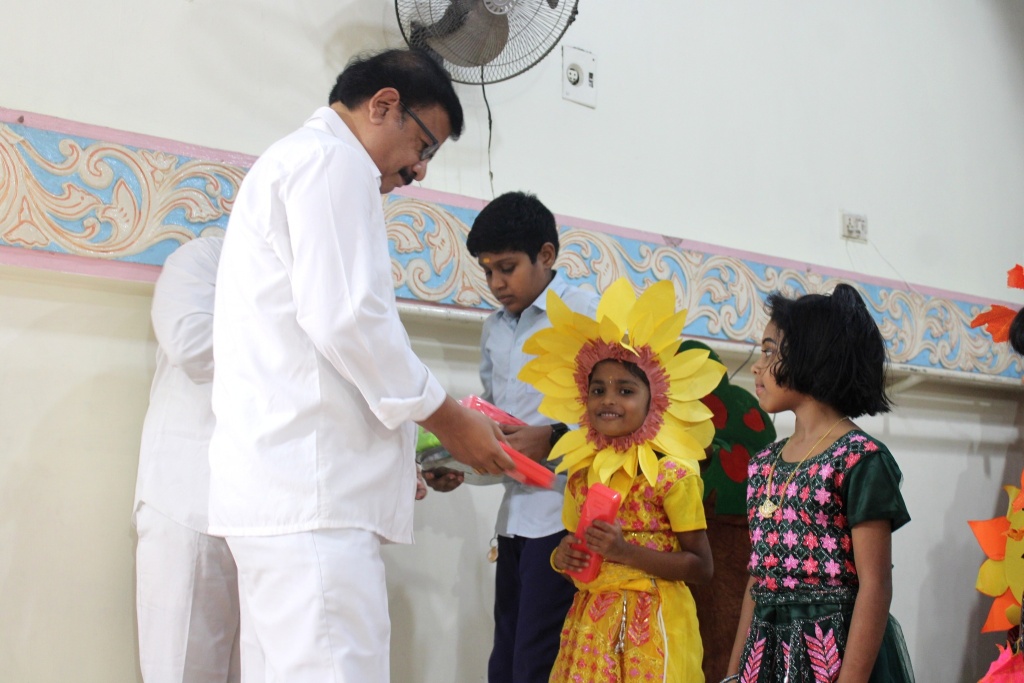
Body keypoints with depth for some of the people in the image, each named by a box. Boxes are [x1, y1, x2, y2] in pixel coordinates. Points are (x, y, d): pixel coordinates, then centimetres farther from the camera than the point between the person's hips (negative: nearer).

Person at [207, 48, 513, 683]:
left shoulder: (291, 162, 28)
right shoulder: (332, 159, -3)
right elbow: (346, 317, -16)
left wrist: (395, 459, 24)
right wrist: (450, 419, -5)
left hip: (279, 483, 11)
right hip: (309, 489, -10)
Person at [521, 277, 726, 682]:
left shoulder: (671, 474, -10)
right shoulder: (581, 471, 7)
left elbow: (702, 568, -9)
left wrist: (626, 551, -19)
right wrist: (562, 557, -4)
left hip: (650, 629, -5)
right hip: (590, 626, 5)